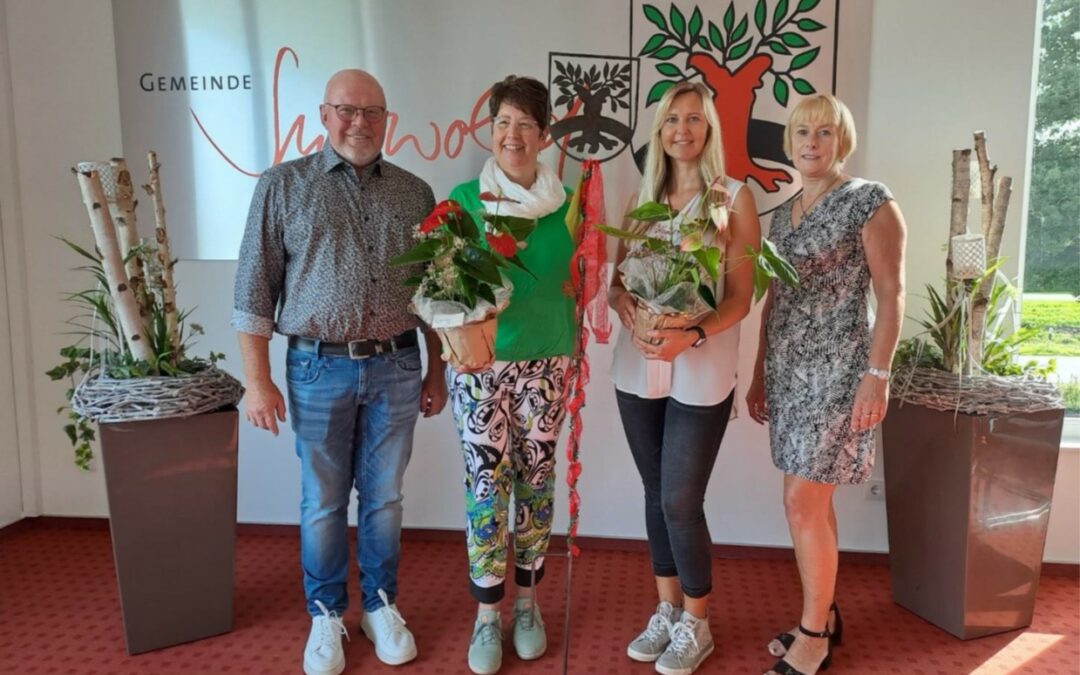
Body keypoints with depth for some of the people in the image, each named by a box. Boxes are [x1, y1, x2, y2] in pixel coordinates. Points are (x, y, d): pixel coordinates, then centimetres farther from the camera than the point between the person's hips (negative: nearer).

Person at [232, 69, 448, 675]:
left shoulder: (415, 193, 7)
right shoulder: (284, 185, 0)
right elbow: (256, 287, -2)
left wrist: (436, 372, 10)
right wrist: (258, 379, -5)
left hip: (396, 368, 2)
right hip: (320, 369, -1)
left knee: (384, 498, 12)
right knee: (324, 503, 10)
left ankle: (382, 605, 31)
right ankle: (327, 615, 28)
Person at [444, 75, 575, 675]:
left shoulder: (566, 203, 2)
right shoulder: (464, 198, -1)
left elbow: (578, 283, 8)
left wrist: (576, 355, 5)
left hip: (546, 360, 1)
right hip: (479, 359, -1)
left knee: (535, 478, 10)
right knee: (486, 481, 2)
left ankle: (527, 601, 28)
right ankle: (488, 614, 18)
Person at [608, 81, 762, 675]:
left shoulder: (734, 197, -2)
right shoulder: (642, 197, 10)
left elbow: (740, 297, -6)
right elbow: (616, 278, 10)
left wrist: (692, 335, -23)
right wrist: (623, 303, -13)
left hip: (700, 373, -4)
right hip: (637, 366, 4)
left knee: (681, 502, -1)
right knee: (656, 495, 13)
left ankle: (696, 625, 21)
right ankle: (667, 611, 30)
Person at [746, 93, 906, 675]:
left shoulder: (870, 201, -7)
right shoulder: (783, 213, 13)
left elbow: (890, 294, -10)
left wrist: (877, 374, -17)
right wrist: (760, 374, 15)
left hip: (836, 369, -7)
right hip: (789, 370, 7)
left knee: (803, 502, -6)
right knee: (811, 500, 13)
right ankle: (824, 614, 27)